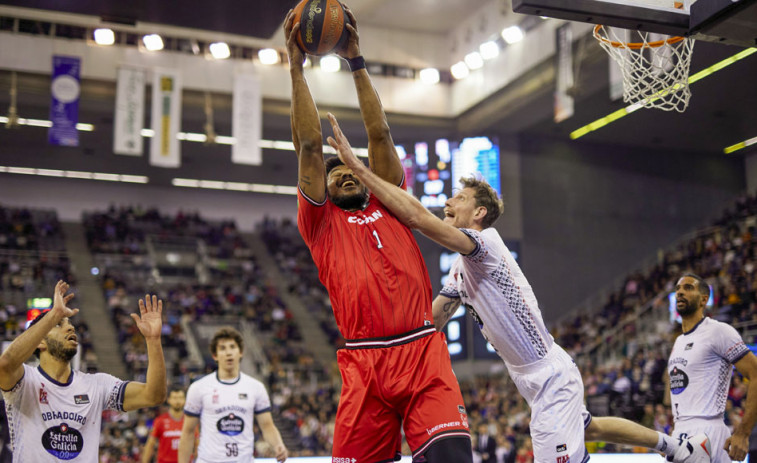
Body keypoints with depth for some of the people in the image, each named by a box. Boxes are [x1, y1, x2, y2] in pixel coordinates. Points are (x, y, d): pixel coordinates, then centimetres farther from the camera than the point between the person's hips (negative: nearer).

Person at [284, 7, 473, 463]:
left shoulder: (388, 206, 21)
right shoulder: (321, 221, 15)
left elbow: (380, 135, 15)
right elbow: (310, 145, 8)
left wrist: (356, 60, 13)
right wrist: (297, 67, 6)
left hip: (424, 351, 1)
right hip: (365, 362, -1)